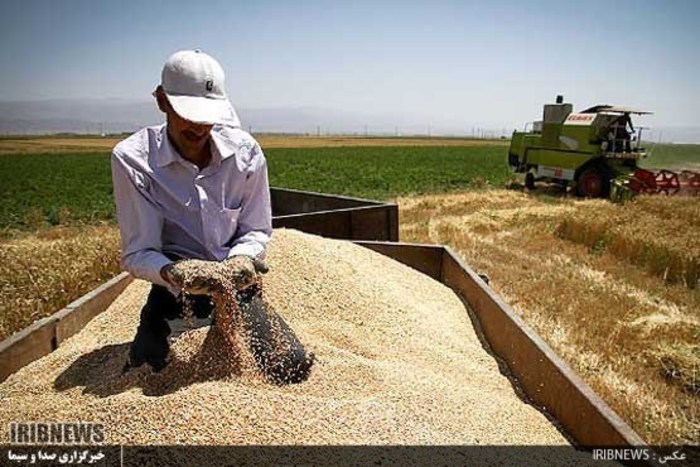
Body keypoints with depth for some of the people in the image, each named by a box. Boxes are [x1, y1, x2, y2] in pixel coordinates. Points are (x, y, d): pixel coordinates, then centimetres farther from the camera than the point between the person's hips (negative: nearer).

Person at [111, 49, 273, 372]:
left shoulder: (245, 151, -10)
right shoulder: (132, 159, -15)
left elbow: (257, 230, -1)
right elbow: (136, 253, -15)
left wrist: (242, 257, -24)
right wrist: (170, 272, -37)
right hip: (175, 297, -1)